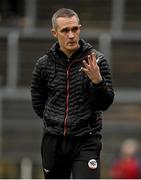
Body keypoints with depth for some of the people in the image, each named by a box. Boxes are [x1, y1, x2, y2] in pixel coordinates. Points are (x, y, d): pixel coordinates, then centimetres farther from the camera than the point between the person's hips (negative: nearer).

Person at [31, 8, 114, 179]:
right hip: (53, 141, 3)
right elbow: (38, 103, 17)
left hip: (86, 141, -3)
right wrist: (54, 120, 9)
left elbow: (105, 104, -7)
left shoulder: (96, 60, -5)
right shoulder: (44, 64, 2)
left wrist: (97, 80, -23)